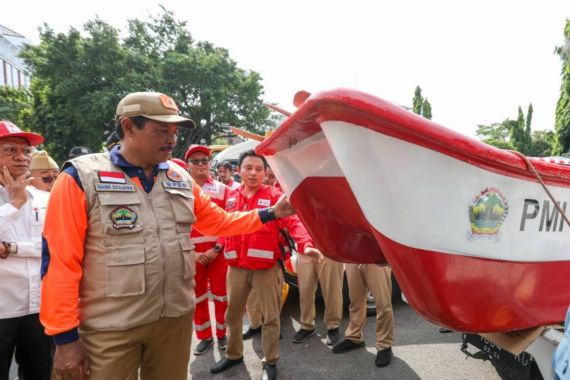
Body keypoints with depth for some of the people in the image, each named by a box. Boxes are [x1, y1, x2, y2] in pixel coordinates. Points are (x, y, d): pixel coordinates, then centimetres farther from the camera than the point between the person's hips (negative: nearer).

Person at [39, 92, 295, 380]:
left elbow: (218, 222, 11)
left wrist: (271, 213, 2)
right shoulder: (81, 177, -10)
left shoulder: (181, 178, 5)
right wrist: (65, 336, -10)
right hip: (111, 327, -4)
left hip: (176, 317, 5)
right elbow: (60, 260, -11)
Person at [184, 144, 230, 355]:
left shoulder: (222, 189, 1)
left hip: (218, 252, -1)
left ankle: (222, 334, 27)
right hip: (193, 254, 1)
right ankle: (204, 336, 29)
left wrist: (217, 248, -12)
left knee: (220, 294, 8)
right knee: (197, 297, 12)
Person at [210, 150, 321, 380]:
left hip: (266, 267, -4)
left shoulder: (274, 196, -6)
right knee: (232, 314, 18)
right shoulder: (232, 198, 8)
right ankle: (233, 355, 40)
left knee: (270, 316, 8)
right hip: (236, 267, 4)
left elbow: (293, 222, -16)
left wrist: (306, 244, -32)